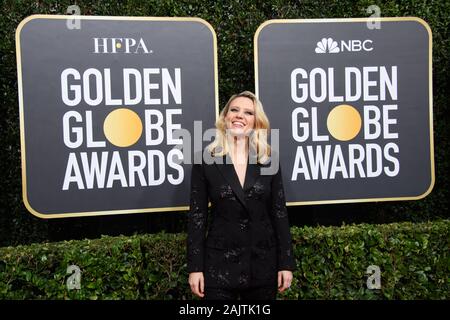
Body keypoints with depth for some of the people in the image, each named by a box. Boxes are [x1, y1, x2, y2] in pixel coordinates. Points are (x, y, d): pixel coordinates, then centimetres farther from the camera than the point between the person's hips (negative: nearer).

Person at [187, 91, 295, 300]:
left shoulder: (269, 160, 2)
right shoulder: (206, 160, -3)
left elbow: (279, 213, 3)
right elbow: (197, 215, -3)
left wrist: (286, 263, 0)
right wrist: (195, 267, -6)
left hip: (263, 264, 2)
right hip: (220, 264, -2)